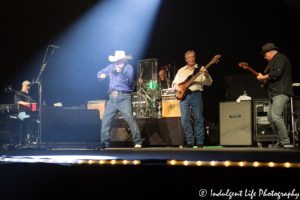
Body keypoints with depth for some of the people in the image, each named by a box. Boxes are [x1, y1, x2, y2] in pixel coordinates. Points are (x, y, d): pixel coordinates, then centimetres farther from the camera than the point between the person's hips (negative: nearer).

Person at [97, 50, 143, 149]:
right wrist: (101, 75, -8)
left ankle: (138, 142, -12)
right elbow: (99, 73, 16)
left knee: (129, 117, -18)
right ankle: (105, 142, 16)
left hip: (124, 97, -6)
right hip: (112, 98, 6)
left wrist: (121, 72, -30)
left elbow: (129, 82, -16)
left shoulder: (128, 68, -3)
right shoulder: (112, 67, 13)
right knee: (105, 118, 4)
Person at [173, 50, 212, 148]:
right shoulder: (181, 70, 19)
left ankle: (200, 142, -1)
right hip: (183, 95, 3)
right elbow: (174, 82, 22)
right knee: (184, 119, -1)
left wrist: (206, 75, -20)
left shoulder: (200, 69, 8)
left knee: (198, 118, -6)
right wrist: (177, 87, -1)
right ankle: (189, 142, 8)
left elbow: (209, 83, 0)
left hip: (196, 95, -3)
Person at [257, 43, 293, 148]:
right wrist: (266, 80, 18)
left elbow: (276, 73, -20)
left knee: (275, 115, -20)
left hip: (281, 93, -11)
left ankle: (285, 140, -17)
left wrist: (263, 78, -9)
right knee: (270, 116, 8)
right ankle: (279, 139, 11)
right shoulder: (275, 61, 27)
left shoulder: (280, 58, -6)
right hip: (275, 93, 11)